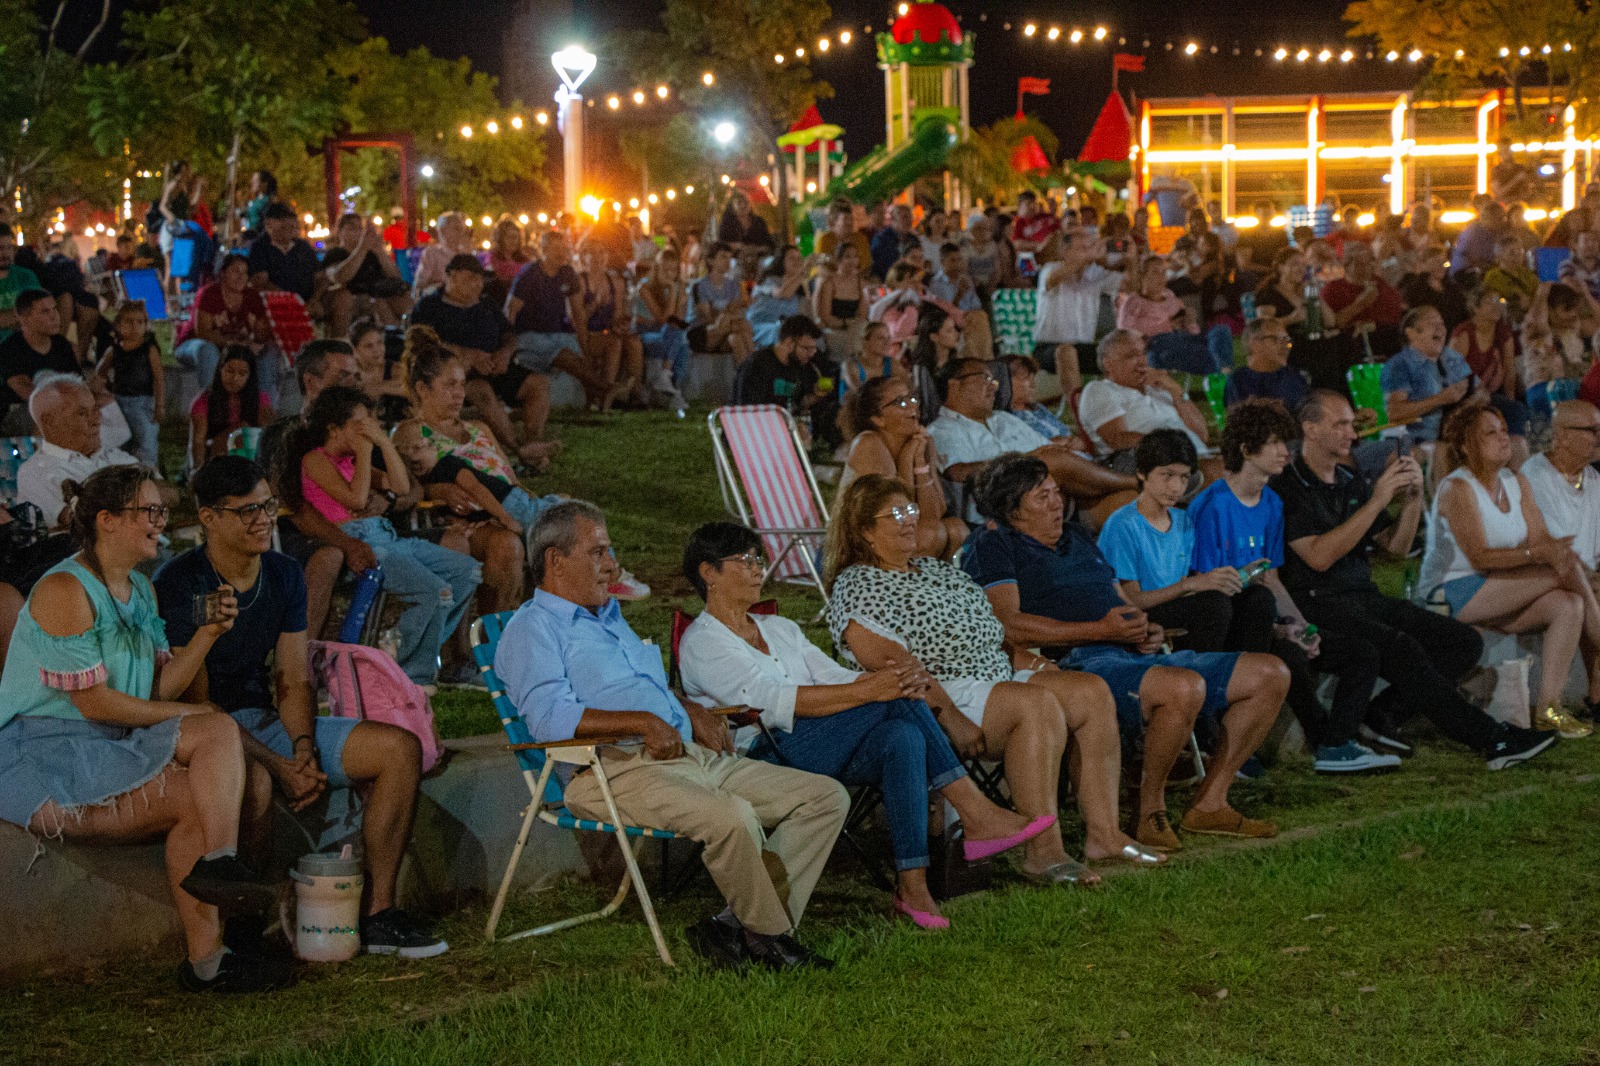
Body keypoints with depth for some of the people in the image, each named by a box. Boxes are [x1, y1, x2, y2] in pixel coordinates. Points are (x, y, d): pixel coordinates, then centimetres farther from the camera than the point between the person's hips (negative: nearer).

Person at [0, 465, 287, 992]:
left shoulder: (140, 589, 16)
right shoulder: (65, 589, -12)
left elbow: (159, 688, 9)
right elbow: (93, 701, -16)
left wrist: (207, 633, -6)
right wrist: (185, 715, -6)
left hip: (110, 750, 8)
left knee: (221, 731, -14)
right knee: (195, 796, -22)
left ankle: (216, 865, -23)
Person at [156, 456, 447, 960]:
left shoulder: (284, 575, 7)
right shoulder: (179, 584, -14)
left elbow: (294, 682, 7)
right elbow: (195, 703, -17)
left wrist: (304, 748, -14)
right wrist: (277, 767, -23)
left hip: (268, 720, 7)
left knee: (400, 748, -9)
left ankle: (378, 914, -7)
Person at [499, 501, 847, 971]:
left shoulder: (609, 616, 30)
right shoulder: (532, 628, 1)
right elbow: (551, 718, -15)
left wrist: (692, 711, 16)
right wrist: (641, 722, -21)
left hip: (696, 755, 9)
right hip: (619, 768, -9)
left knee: (826, 796, -3)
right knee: (732, 817, -36)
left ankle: (739, 926, -12)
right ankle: (770, 936, -12)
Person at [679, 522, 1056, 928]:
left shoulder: (779, 629, 26)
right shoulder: (702, 642, 0)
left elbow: (835, 677, 15)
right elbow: (773, 700, -15)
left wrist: (896, 678, -8)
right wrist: (870, 690, -23)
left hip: (823, 750, 7)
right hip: (765, 754, -7)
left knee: (904, 736, -26)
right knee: (896, 701, -25)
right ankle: (976, 813, -25)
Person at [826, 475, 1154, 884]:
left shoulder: (934, 569, 23)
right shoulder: (856, 588, -5)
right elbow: (893, 667, -17)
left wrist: (1029, 660, 9)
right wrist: (951, 719, -25)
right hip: (938, 696, -9)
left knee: (1092, 692, -10)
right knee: (1038, 704, -31)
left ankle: (1104, 833, -14)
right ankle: (1042, 851, -34)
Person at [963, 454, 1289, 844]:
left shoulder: (1077, 537, 28)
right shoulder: (993, 546, 1)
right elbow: (1009, 627, -15)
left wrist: (1149, 632, 5)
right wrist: (1101, 630, -18)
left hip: (1141, 657, 9)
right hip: (1083, 665, -9)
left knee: (1270, 674, 2)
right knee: (1185, 687, -37)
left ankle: (1210, 802, 4)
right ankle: (1149, 810, -17)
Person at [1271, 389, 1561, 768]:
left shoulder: (1353, 482, 18)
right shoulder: (1288, 488, -6)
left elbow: (1396, 547, 18)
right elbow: (1319, 557, -19)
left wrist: (1413, 498, 0)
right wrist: (1377, 501, -18)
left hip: (1365, 596, 8)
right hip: (1320, 605, -8)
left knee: (1465, 641, -6)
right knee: (1400, 648, -31)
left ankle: (1383, 715, -8)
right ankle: (1490, 739, -25)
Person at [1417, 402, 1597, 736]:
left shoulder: (1516, 483, 12)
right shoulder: (1457, 488, -12)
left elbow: (1541, 539, 1)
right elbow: (1480, 557, -21)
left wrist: (1558, 551, -23)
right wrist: (1536, 554, -32)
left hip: (1499, 598, 8)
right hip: (1451, 594, -8)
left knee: (1568, 605, -21)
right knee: (1565, 570, -20)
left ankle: (1548, 707, -23)